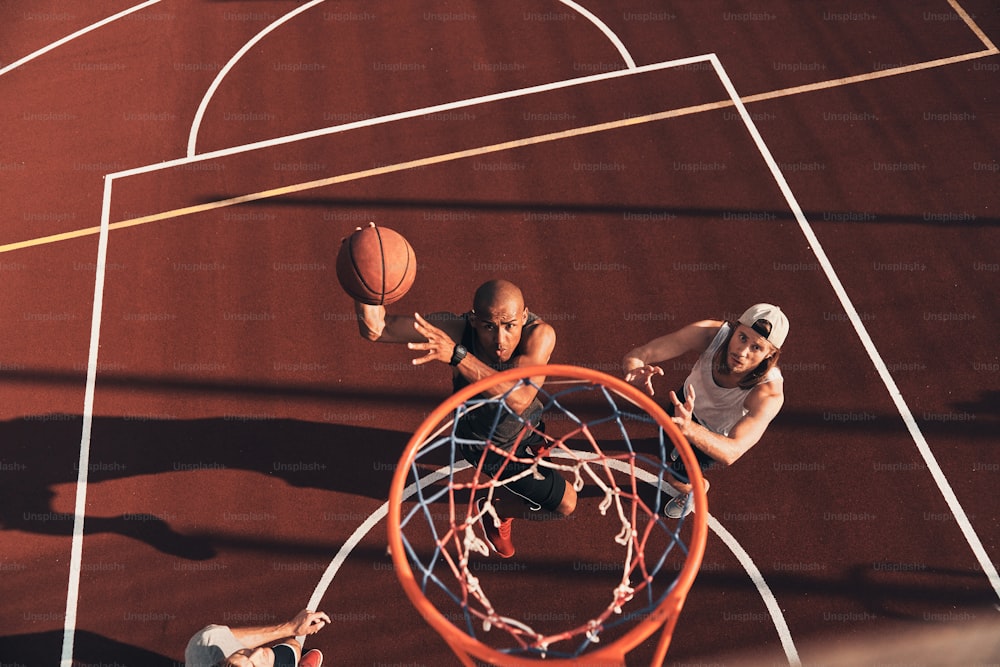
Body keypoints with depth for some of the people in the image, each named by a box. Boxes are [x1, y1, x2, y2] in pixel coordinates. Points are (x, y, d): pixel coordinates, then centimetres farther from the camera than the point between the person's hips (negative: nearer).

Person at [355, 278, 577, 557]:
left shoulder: (540, 334, -37)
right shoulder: (456, 329, -39)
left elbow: (518, 399, -54)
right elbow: (376, 328, -48)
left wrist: (457, 355, -65)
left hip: (527, 426, 3)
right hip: (489, 445, -3)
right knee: (565, 502, 2)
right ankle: (496, 510, 26)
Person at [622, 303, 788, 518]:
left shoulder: (770, 393, -45)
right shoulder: (710, 334, -40)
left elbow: (731, 453, -53)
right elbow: (635, 356, -42)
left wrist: (689, 429, -73)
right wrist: (636, 372, -66)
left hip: (721, 434, -3)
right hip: (689, 399, 3)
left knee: (679, 479, -4)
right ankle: (685, 447, 67)